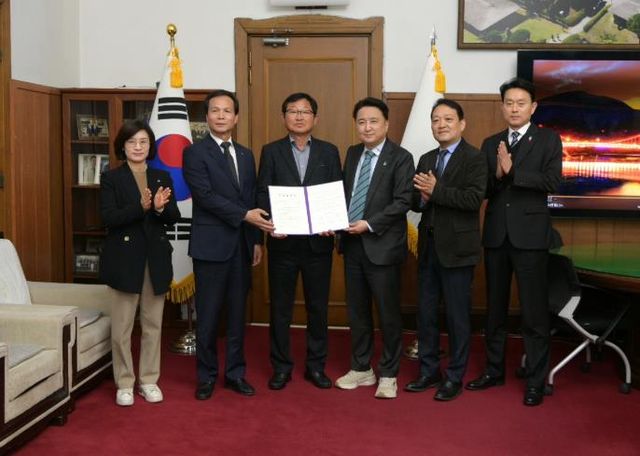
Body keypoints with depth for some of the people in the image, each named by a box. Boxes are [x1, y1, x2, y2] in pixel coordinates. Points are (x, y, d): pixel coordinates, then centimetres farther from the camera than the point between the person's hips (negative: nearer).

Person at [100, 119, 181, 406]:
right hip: (125, 258, -3)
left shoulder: (163, 178, 9)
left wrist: (160, 208, -18)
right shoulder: (111, 178, -1)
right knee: (122, 325, 1)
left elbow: (174, 218, 4)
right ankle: (124, 383, 14)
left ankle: (149, 380, 21)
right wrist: (141, 207, -25)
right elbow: (108, 218, -12)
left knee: (153, 323, 9)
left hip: (156, 258, 3)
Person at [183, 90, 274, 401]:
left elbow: (252, 200, 15)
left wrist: (257, 240, 9)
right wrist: (245, 215, -21)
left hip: (242, 245, 5)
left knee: (237, 314, 11)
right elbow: (206, 196, -15)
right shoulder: (195, 153, -5)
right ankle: (206, 376, 17)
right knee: (208, 315, 3)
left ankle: (235, 373, 23)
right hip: (211, 245, -5)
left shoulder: (246, 155, 14)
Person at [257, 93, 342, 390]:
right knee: (280, 307, 7)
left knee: (318, 306, 8)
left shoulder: (329, 152, 7)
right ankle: (281, 367, 19)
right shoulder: (271, 151, 4)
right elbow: (262, 194, 0)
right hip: (283, 241, -1)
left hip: (318, 241, 1)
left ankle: (316, 366, 22)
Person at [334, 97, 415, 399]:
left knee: (388, 312, 3)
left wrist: (370, 224, -20)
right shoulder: (352, 154, 12)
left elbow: (402, 202, -14)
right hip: (352, 243, 6)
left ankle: (388, 375, 17)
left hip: (382, 245, -6)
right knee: (357, 310, 14)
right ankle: (361, 368, 28)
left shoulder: (400, 158, -8)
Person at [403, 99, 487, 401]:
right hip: (428, 246, 7)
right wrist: (423, 198, -10)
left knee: (457, 316, 3)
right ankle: (429, 371, 26)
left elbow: (474, 198, -20)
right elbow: (414, 201, 12)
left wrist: (436, 190, -21)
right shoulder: (426, 159, 14)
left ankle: (455, 377, 16)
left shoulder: (474, 158, -7)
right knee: (425, 312, 13)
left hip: (456, 248, -7)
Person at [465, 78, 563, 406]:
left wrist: (512, 171, -17)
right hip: (496, 235, 4)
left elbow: (552, 182, -13)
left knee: (534, 312, -1)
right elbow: (482, 191, 5)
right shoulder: (490, 144, 11)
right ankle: (494, 370, 27)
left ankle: (536, 381, 10)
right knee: (495, 308, 14)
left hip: (529, 235, -4)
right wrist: (497, 175, -15)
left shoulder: (548, 140, 1)